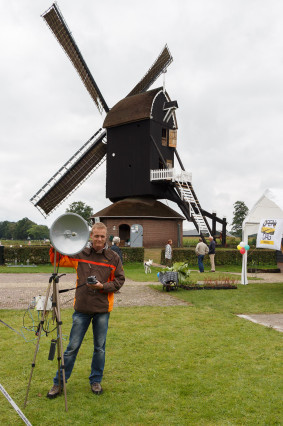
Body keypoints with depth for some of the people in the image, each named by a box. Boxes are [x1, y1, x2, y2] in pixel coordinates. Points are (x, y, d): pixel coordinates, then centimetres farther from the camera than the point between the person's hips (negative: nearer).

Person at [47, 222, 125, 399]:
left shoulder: (113, 257, 0)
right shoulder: (80, 254, 2)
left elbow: (119, 280, 2)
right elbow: (57, 260, 11)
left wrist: (103, 286, -13)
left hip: (102, 309, 0)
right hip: (82, 308, 0)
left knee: (100, 347, 11)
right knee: (72, 347, 5)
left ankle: (96, 381, 29)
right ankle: (59, 383, 18)